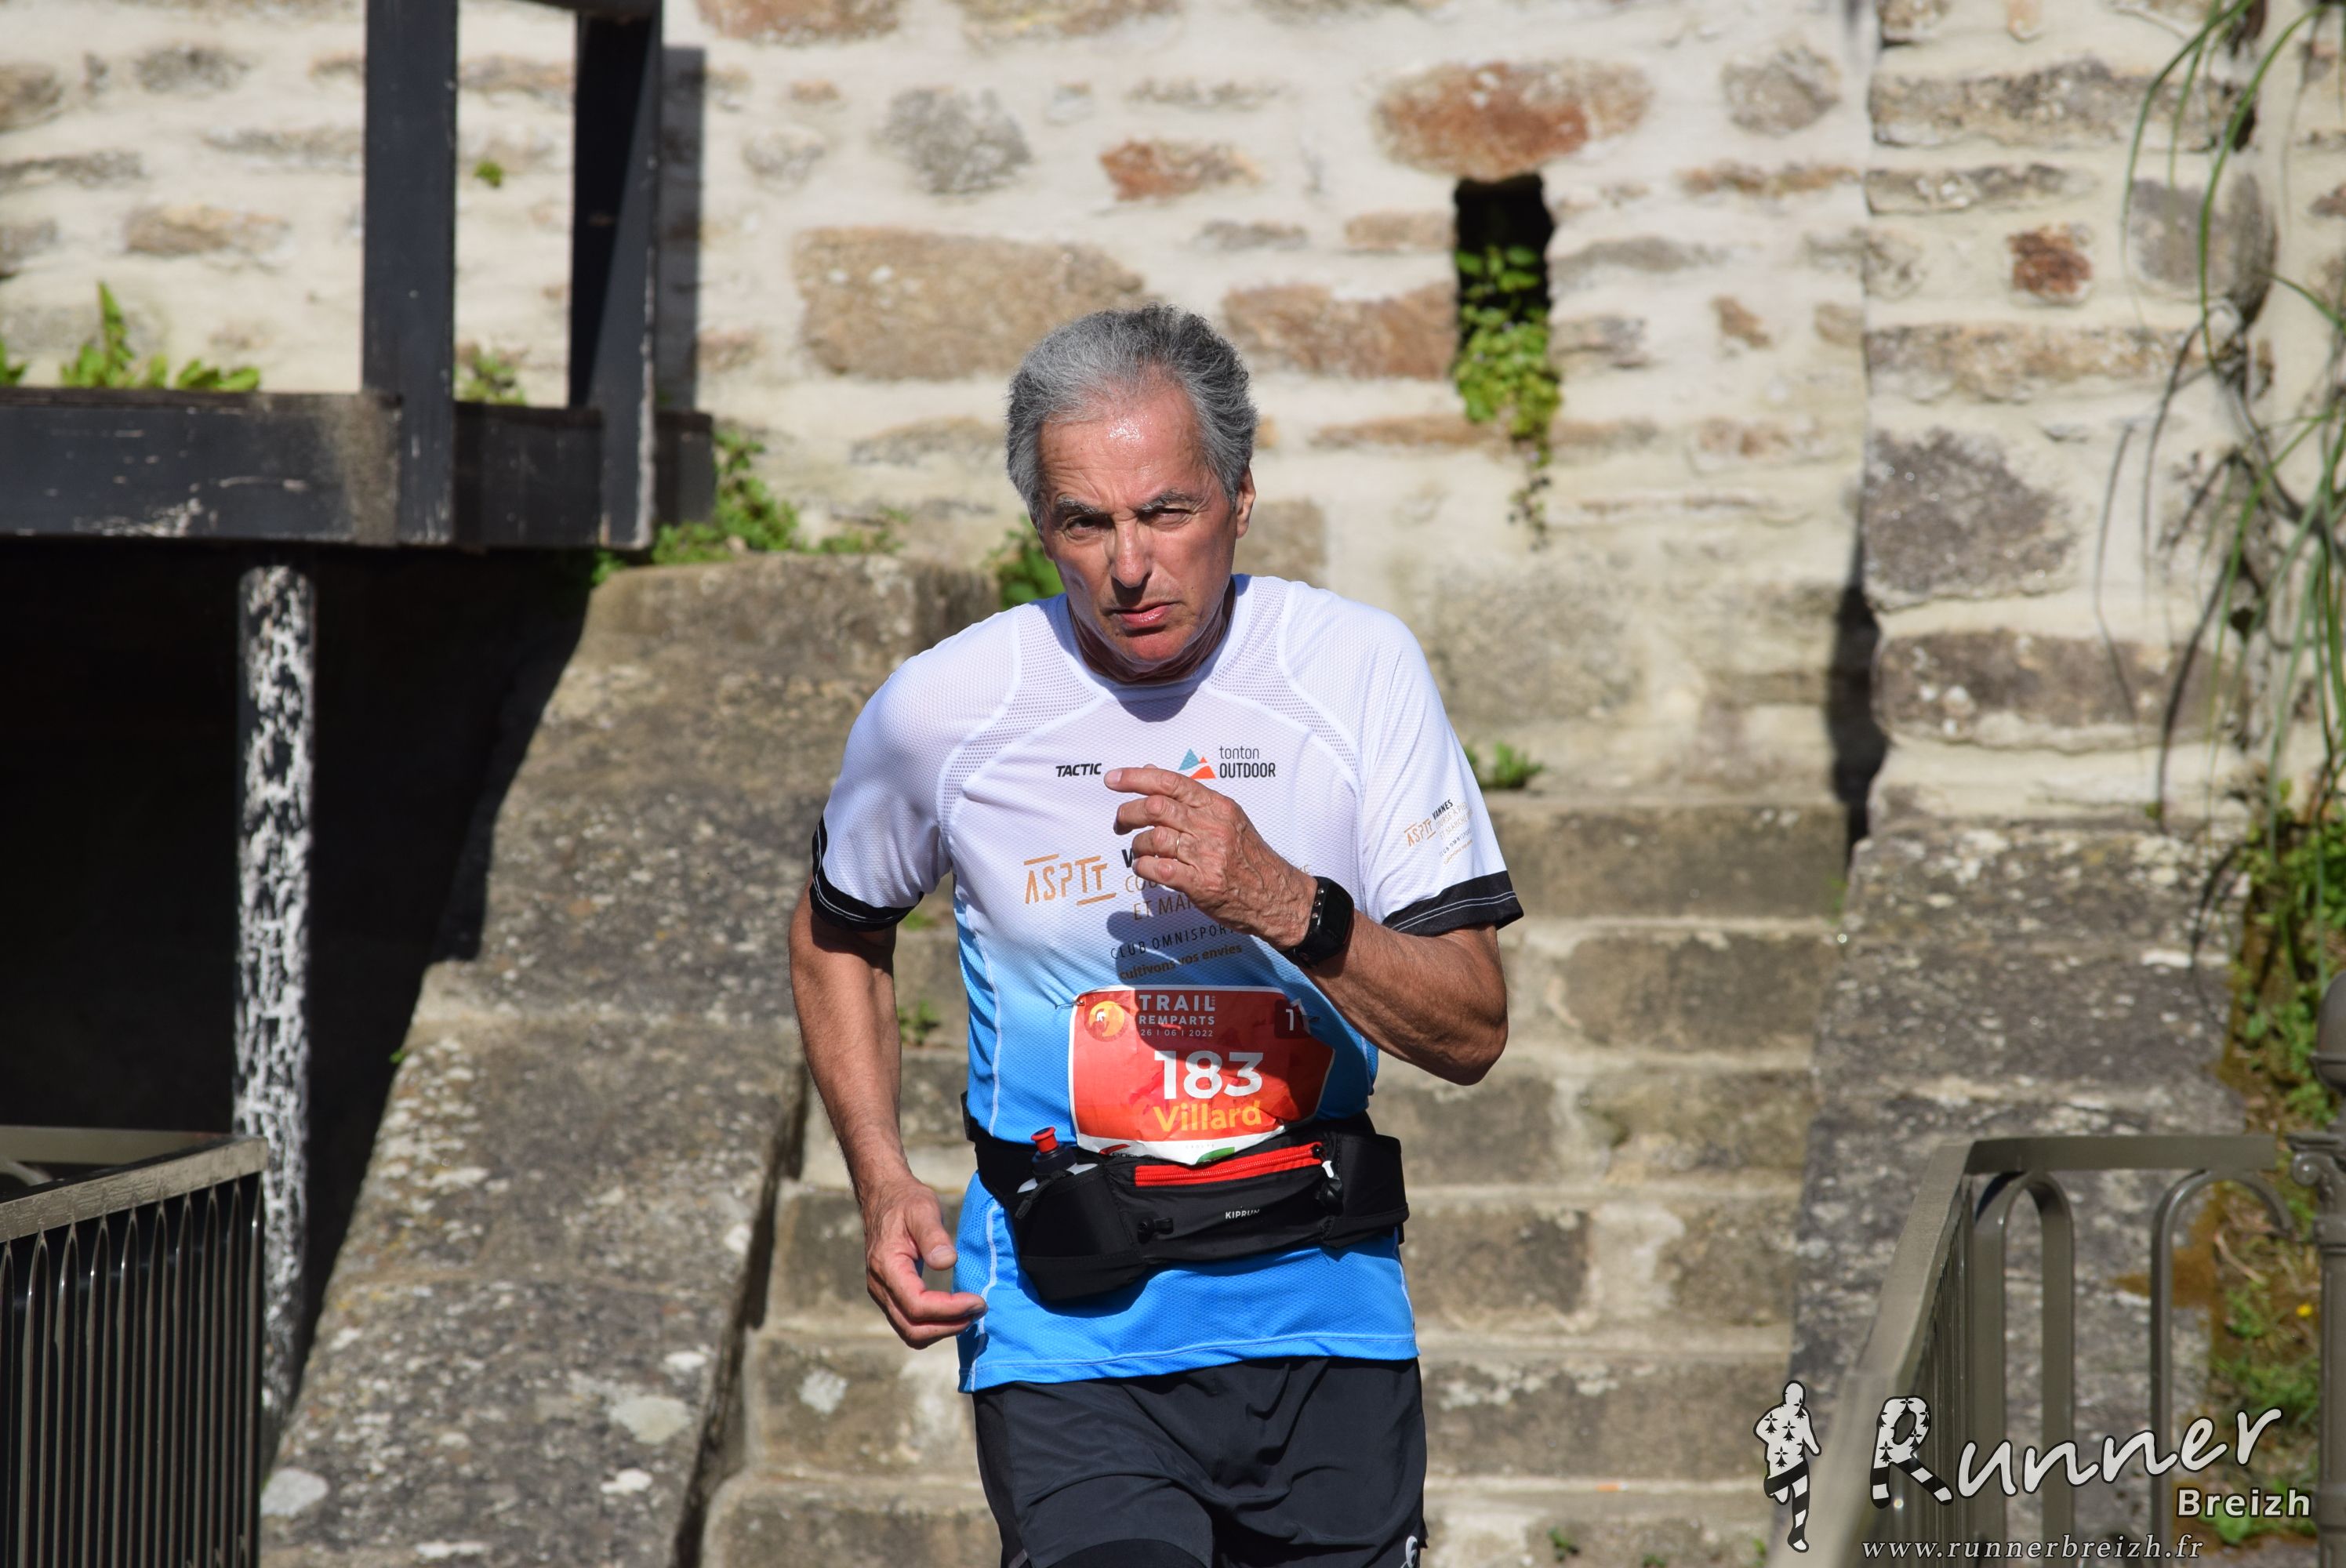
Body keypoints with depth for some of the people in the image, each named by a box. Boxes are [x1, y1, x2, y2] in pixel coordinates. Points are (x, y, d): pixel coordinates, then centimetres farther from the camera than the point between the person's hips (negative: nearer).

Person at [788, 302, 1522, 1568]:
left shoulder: (1357, 670, -4)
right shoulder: (944, 709, -4)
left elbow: (1471, 1030, -6)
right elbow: (836, 933, 17)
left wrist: (1282, 904, -23)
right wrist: (881, 1184, 4)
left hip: (1323, 1320, 2)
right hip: (1069, 1333, -2)